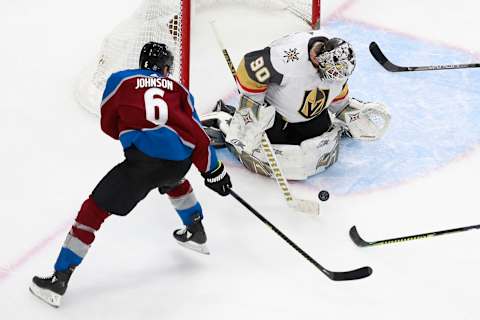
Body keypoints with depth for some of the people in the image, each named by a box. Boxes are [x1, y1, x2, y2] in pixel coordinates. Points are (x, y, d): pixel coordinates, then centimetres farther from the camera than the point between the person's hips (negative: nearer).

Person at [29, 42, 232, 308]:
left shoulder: (120, 80, 18)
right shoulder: (179, 89, 24)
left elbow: (109, 125, 24)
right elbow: (197, 134, 17)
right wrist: (214, 171, 22)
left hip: (143, 158, -4)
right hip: (180, 161, 4)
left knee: (95, 208, 4)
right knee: (173, 180, 41)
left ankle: (59, 279, 2)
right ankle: (196, 233, 49)